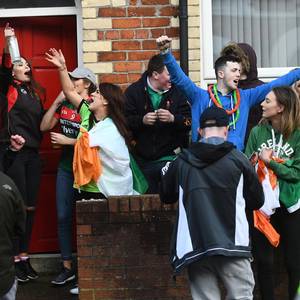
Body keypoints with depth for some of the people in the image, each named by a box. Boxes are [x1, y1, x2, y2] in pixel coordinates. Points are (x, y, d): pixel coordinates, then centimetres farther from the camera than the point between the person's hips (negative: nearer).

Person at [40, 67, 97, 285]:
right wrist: (56, 102, -2)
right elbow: (44, 127, 5)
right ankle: (67, 267, 11)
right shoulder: (64, 104, 8)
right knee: (63, 216, 5)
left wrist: (67, 141, -15)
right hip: (66, 166, 6)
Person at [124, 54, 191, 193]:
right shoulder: (134, 91, 0)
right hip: (141, 159, 0)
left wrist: (173, 119, -20)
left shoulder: (177, 91, 2)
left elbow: (189, 121, -2)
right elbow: (124, 120, -5)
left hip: (169, 156, 0)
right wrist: (142, 120, -20)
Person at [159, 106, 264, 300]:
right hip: (232, 246, -2)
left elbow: (166, 196, 22)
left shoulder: (181, 162, 7)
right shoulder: (238, 160, 2)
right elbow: (257, 201, 12)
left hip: (194, 247, 2)